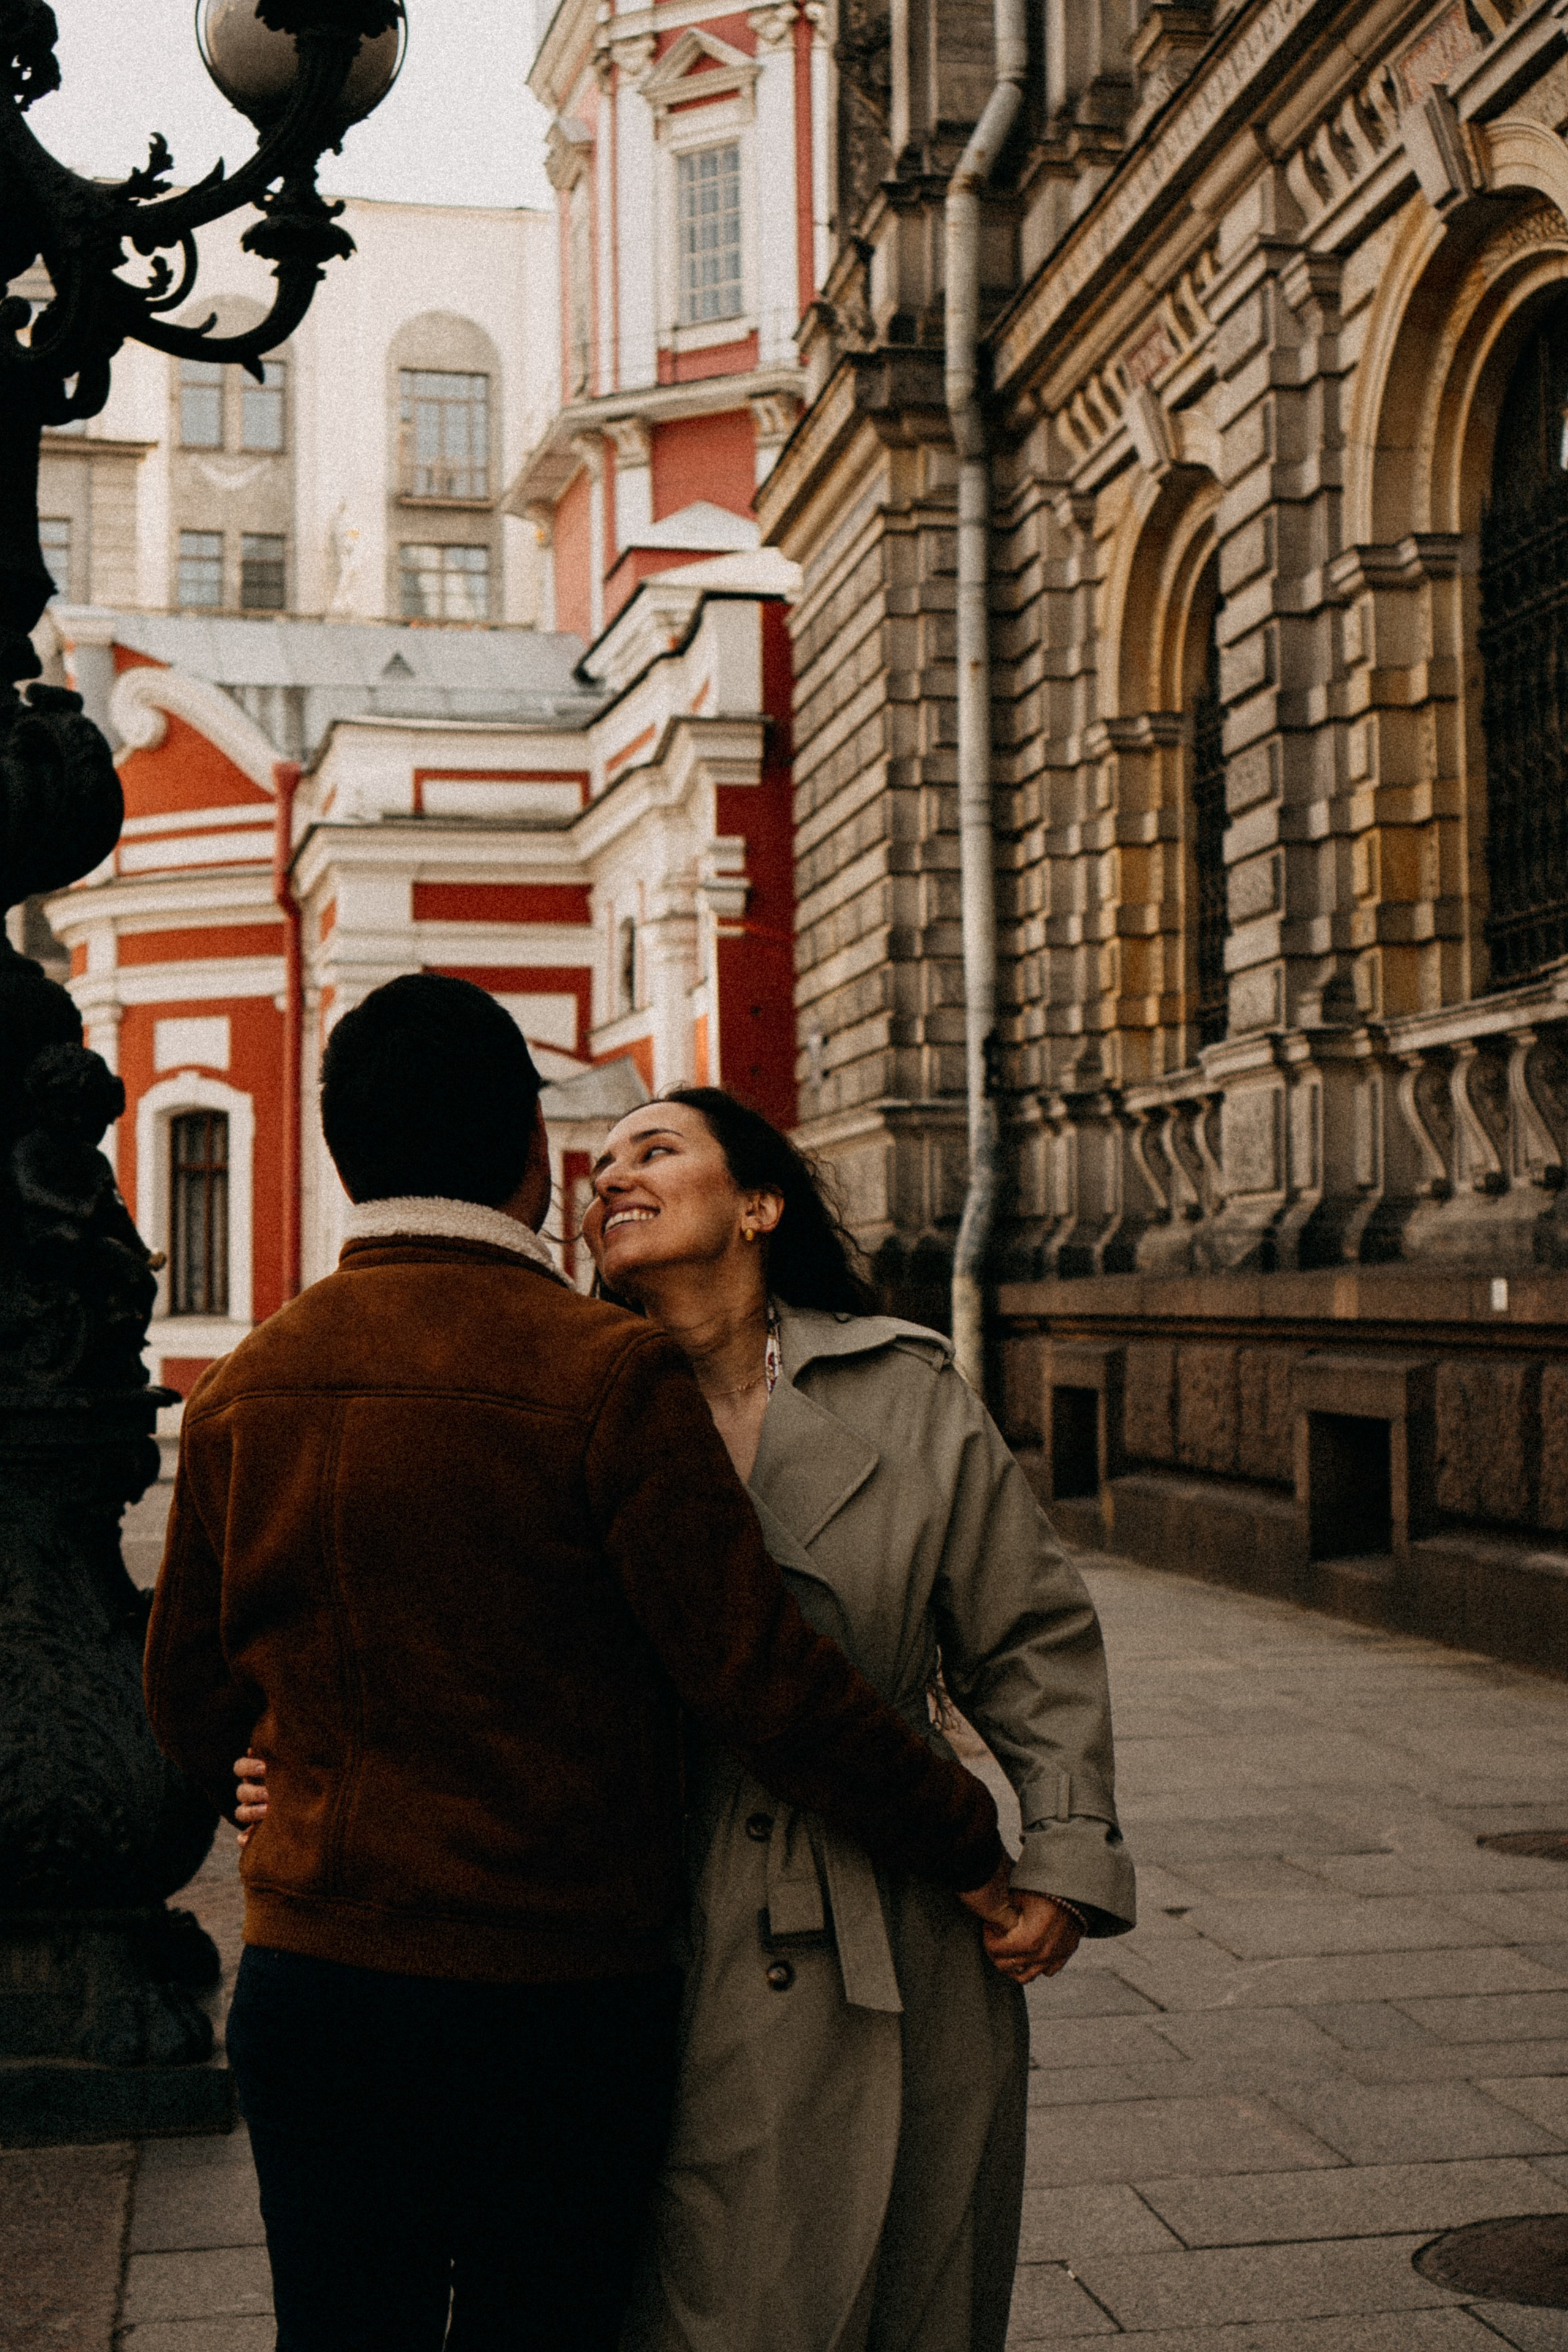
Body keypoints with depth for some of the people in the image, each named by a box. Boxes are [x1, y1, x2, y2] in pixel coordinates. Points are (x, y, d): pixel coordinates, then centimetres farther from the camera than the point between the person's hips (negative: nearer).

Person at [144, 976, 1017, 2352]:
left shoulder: (244, 1387, 2)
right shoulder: (610, 1375, -15)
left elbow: (195, 1699, 11)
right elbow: (761, 1675, -15)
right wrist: (964, 1849, -3)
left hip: (307, 1984, 5)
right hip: (555, 1995, -4)